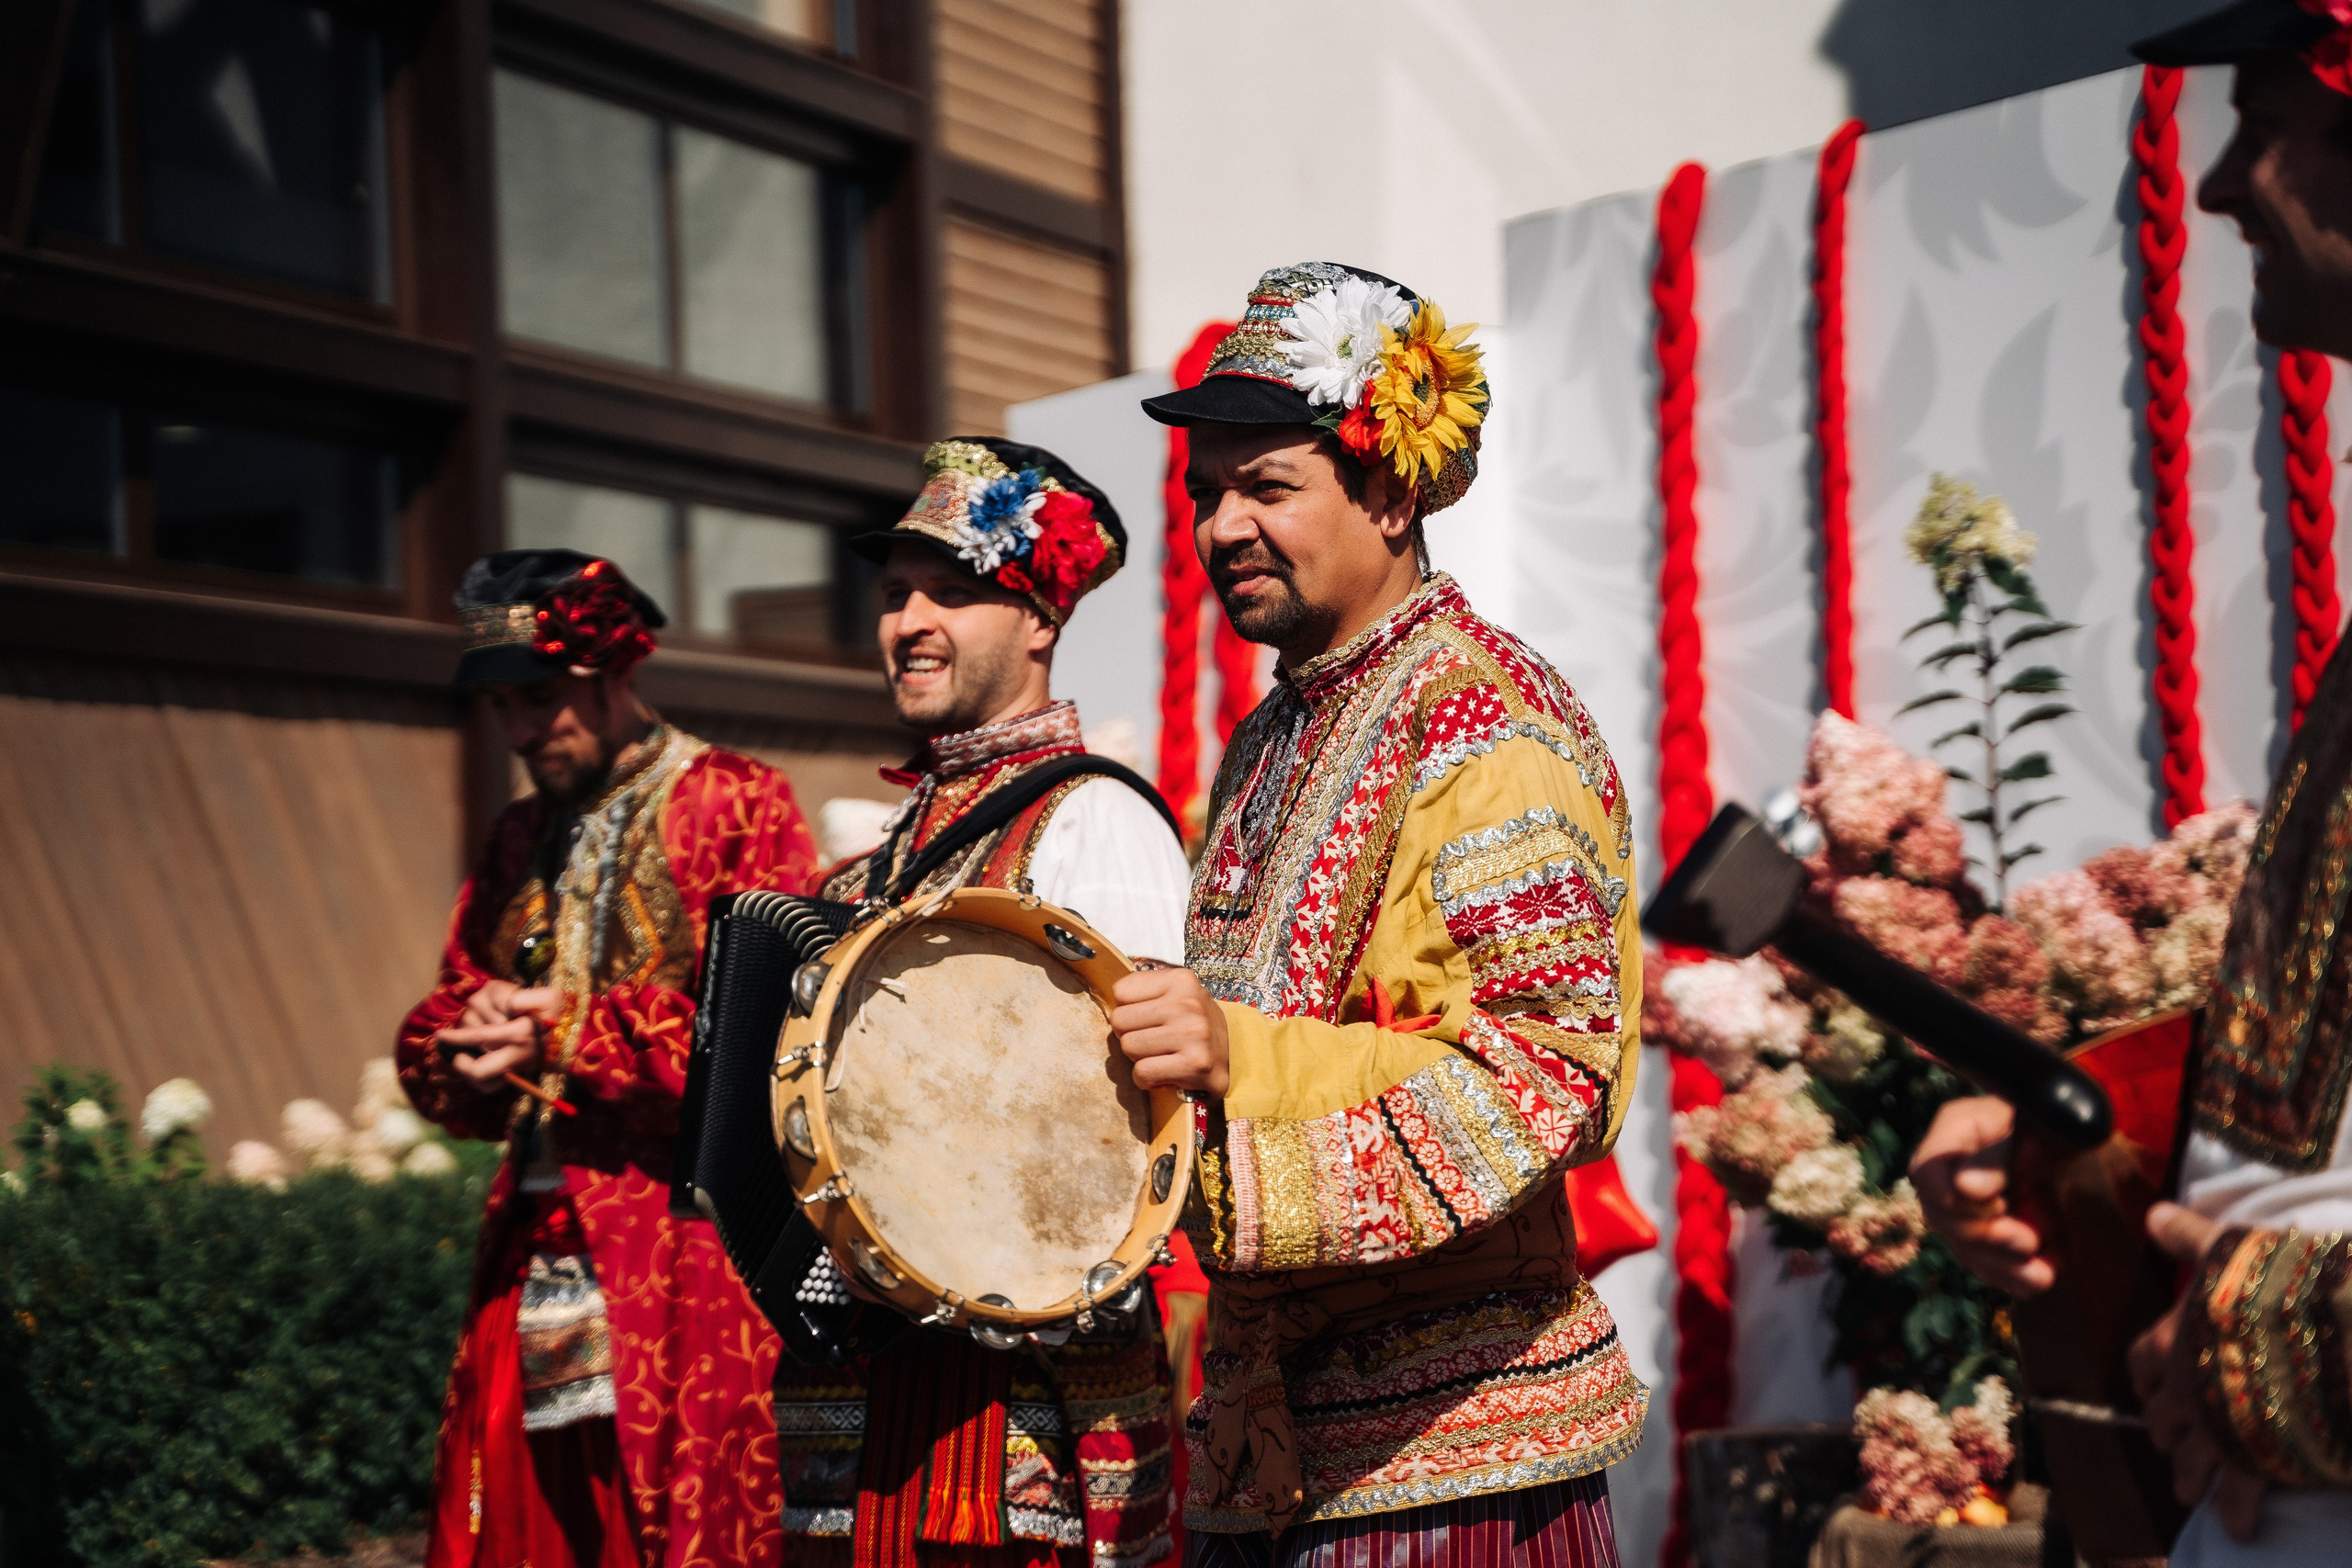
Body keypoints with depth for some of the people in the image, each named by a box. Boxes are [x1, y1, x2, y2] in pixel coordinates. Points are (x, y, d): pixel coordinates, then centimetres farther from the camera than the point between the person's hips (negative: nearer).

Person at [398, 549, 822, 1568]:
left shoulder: (734, 806, -3)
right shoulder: (520, 840, 19)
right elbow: (435, 1036, 21)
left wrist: (575, 1035, -14)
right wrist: (470, 1046, -3)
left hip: (689, 1243, -6)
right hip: (535, 1248, 6)